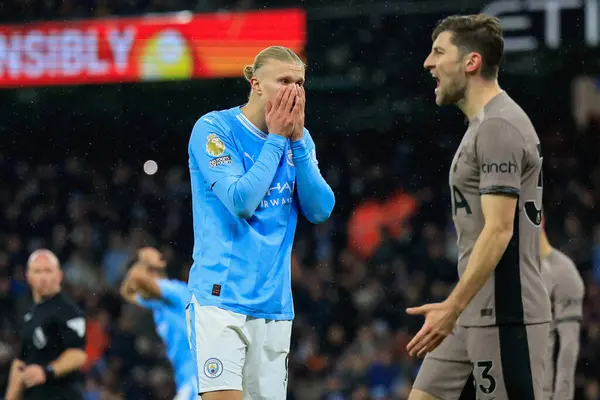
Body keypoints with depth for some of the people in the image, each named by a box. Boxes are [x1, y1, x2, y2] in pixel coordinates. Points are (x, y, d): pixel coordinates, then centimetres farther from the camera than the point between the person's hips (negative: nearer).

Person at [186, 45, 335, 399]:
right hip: (222, 294, -6)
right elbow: (241, 201, -16)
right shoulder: (214, 129, -6)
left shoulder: (299, 138, 12)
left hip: (274, 301, 6)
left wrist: (297, 139, -5)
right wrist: (276, 139, -9)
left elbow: (321, 210, 2)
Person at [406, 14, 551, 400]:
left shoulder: (498, 127, -15)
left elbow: (499, 230, -22)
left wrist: (453, 307, -27)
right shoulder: (484, 123, 18)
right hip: (472, 314, 11)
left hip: (504, 316, -11)